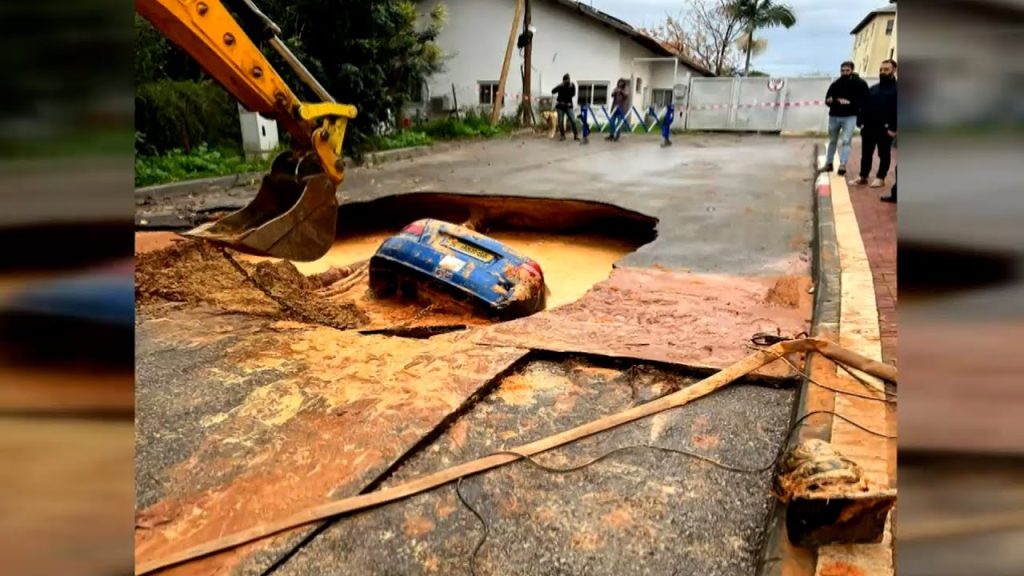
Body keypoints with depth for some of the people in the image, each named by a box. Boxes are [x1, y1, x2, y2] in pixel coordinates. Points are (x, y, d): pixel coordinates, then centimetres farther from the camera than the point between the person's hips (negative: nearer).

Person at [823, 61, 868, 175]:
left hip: (850, 117, -3)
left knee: (846, 141, -12)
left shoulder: (860, 84, -3)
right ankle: (828, 163, 25)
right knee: (832, 141, 14)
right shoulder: (835, 84, 4)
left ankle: (842, 165, -17)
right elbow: (827, 100, 7)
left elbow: (864, 101, -6)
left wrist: (850, 103, -20)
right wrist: (834, 101, -16)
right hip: (834, 116, 3)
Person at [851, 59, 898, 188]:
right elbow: (864, 107, 14)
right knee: (866, 154, 9)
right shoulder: (872, 89, 15)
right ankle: (863, 177, 18)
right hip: (869, 127, 5)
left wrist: (893, 128, -18)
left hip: (885, 129, -5)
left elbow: (898, 110, -11)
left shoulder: (896, 89, -5)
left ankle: (880, 178, 14)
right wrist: (861, 122, 2)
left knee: (884, 154, 7)